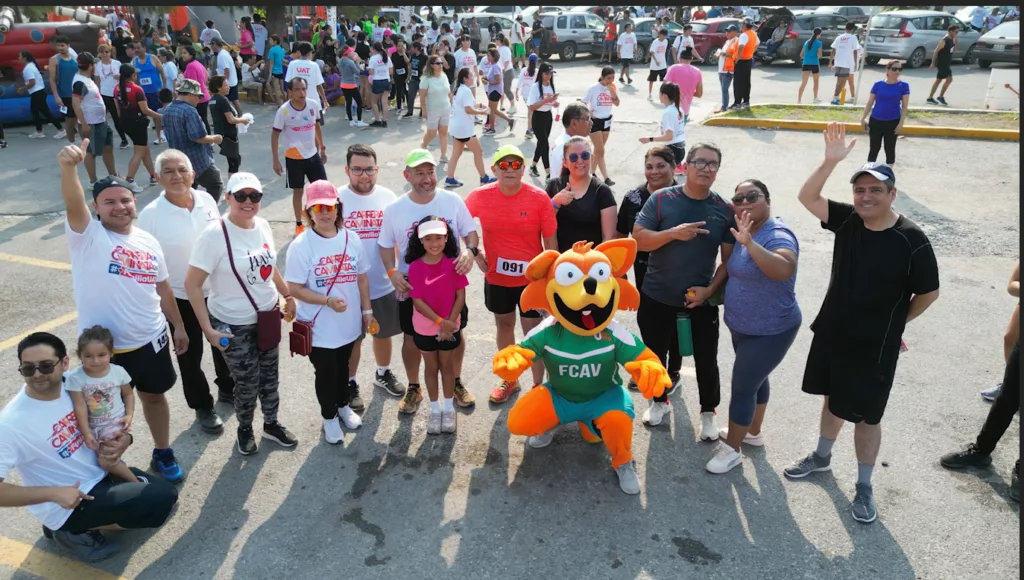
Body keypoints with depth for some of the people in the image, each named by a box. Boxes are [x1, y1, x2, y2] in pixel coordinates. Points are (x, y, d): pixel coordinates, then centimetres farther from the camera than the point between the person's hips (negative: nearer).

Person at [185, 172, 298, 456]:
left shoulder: (263, 225, -3)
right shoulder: (214, 235, -22)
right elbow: (192, 285, -19)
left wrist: (288, 296, 17)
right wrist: (208, 329, -20)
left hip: (267, 316, 5)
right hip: (234, 326, -5)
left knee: (269, 375, 18)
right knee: (247, 382, 9)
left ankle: (271, 423, 41)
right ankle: (245, 429, 37)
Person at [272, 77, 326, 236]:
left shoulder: (314, 105, -6)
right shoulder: (284, 111, -17)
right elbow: (275, 135, -10)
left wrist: (322, 148, 13)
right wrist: (276, 160, -12)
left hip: (313, 154, 3)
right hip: (294, 157, -3)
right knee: (298, 191, 7)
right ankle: (299, 224, 23)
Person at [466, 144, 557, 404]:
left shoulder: (539, 197, -15)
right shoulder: (481, 196, -10)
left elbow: (550, 240, -8)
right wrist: (475, 251, -4)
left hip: (532, 278, -3)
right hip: (497, 278, 3)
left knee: (533, 331, 8)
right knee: (504, 325, 19)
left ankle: (538, 386, 27)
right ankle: (509, 380, 39)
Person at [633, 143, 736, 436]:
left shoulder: (725, 210, -5)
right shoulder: (660, 199, -9)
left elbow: (730, 259, -2)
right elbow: (638, 240, -13)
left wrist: (710, 290, -14)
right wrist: (673, 233, -27)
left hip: (702, 300, 0)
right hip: (656, 297, 0)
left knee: (706, 360, 11)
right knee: (655, 355, 17)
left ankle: (708, 413, 33)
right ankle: (660, 401, 41)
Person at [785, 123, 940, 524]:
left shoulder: (912, 241, -18)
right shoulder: (847, 220, -5)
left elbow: (929, 293, -8)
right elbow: (806, 197, -13)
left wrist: (894, 323, 0)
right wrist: (831, 160, -24)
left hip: (875, 347, -5)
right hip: (831, 334, 5)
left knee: (867, 416, 8)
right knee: (833, 398, 23)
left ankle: (864, 487, 26)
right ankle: (822, 456, 45)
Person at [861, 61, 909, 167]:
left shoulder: (903, 86, -4)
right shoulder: (878, 85, -2)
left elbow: (904, 107, -4)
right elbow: (869, 103, 3)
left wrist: (901, 123, -10)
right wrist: (863, 118, -3)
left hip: (893, 122, -1)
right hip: (875, 121, 1)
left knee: (890, 148, 8)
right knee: (874, 148, 10)